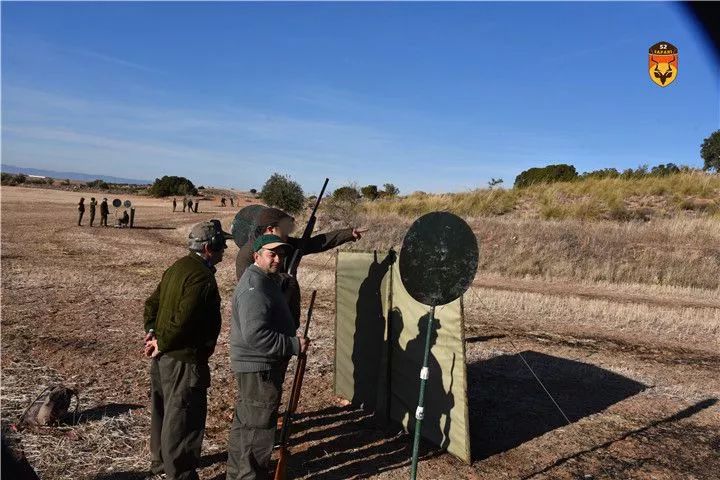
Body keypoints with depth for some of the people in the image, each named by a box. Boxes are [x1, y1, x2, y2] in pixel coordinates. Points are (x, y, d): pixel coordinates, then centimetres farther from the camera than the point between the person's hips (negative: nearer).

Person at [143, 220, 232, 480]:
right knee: (184, 418, 2)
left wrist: (152, 332, 5)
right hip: (184, 359, -10)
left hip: (164, 355, 10)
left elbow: (152, 302, 14)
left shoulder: (179, 266, 9)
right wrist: (162, 344, -13)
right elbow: (183, 320, -27)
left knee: (163, 409, 22)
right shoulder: (202, 277, -23)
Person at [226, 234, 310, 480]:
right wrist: (294, 345, -24)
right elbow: (254, 335, -30)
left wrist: (293, 341, 15)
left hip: (257, 367, 11)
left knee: (244, 424, 22)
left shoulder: (265, 281, 14)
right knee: (258, 427, 0)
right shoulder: (254, 288, -21)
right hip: (259, 369, -11)